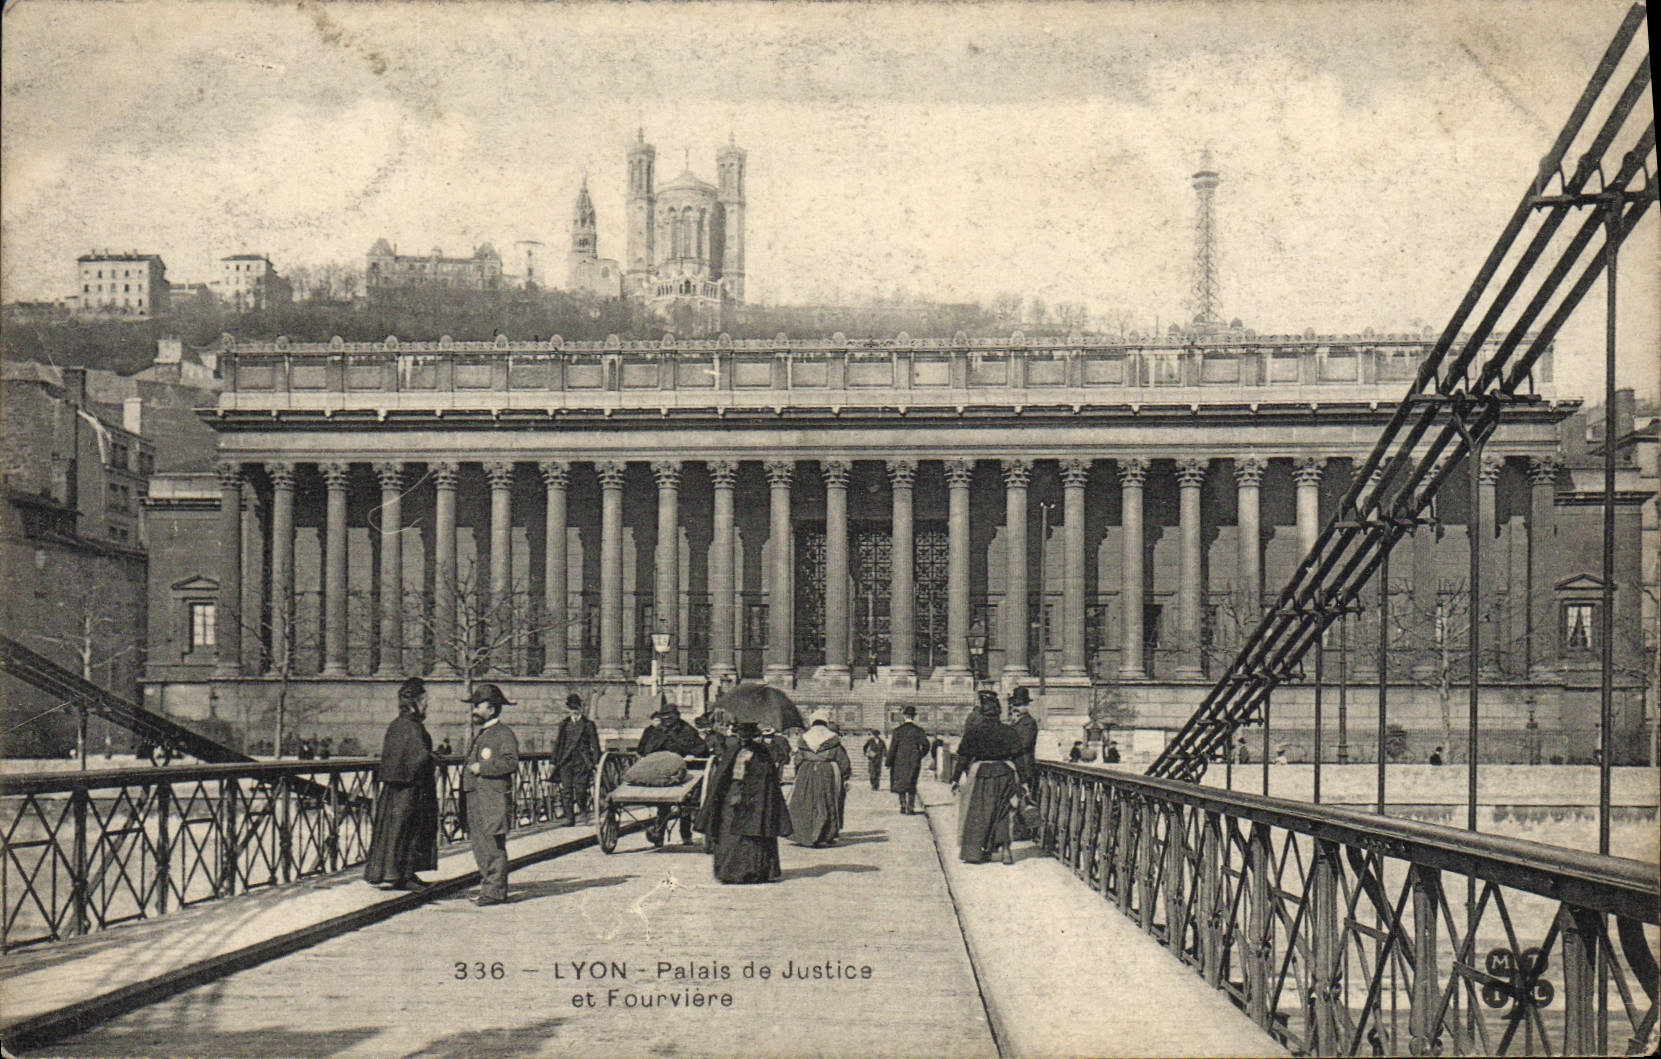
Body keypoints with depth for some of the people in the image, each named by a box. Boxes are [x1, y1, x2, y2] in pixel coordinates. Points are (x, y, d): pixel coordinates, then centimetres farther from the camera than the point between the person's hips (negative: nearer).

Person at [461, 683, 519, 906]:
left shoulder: (504, 734, -7)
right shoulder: (479, 734, 22)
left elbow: (510, 762, -19)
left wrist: (481, 768, -18)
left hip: (495, 798, -9)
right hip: (475, 797, 9)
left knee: (493, 845, -9)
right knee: (479, 845, 9)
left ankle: (495, 890, -7)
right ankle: (487, 885, 16)